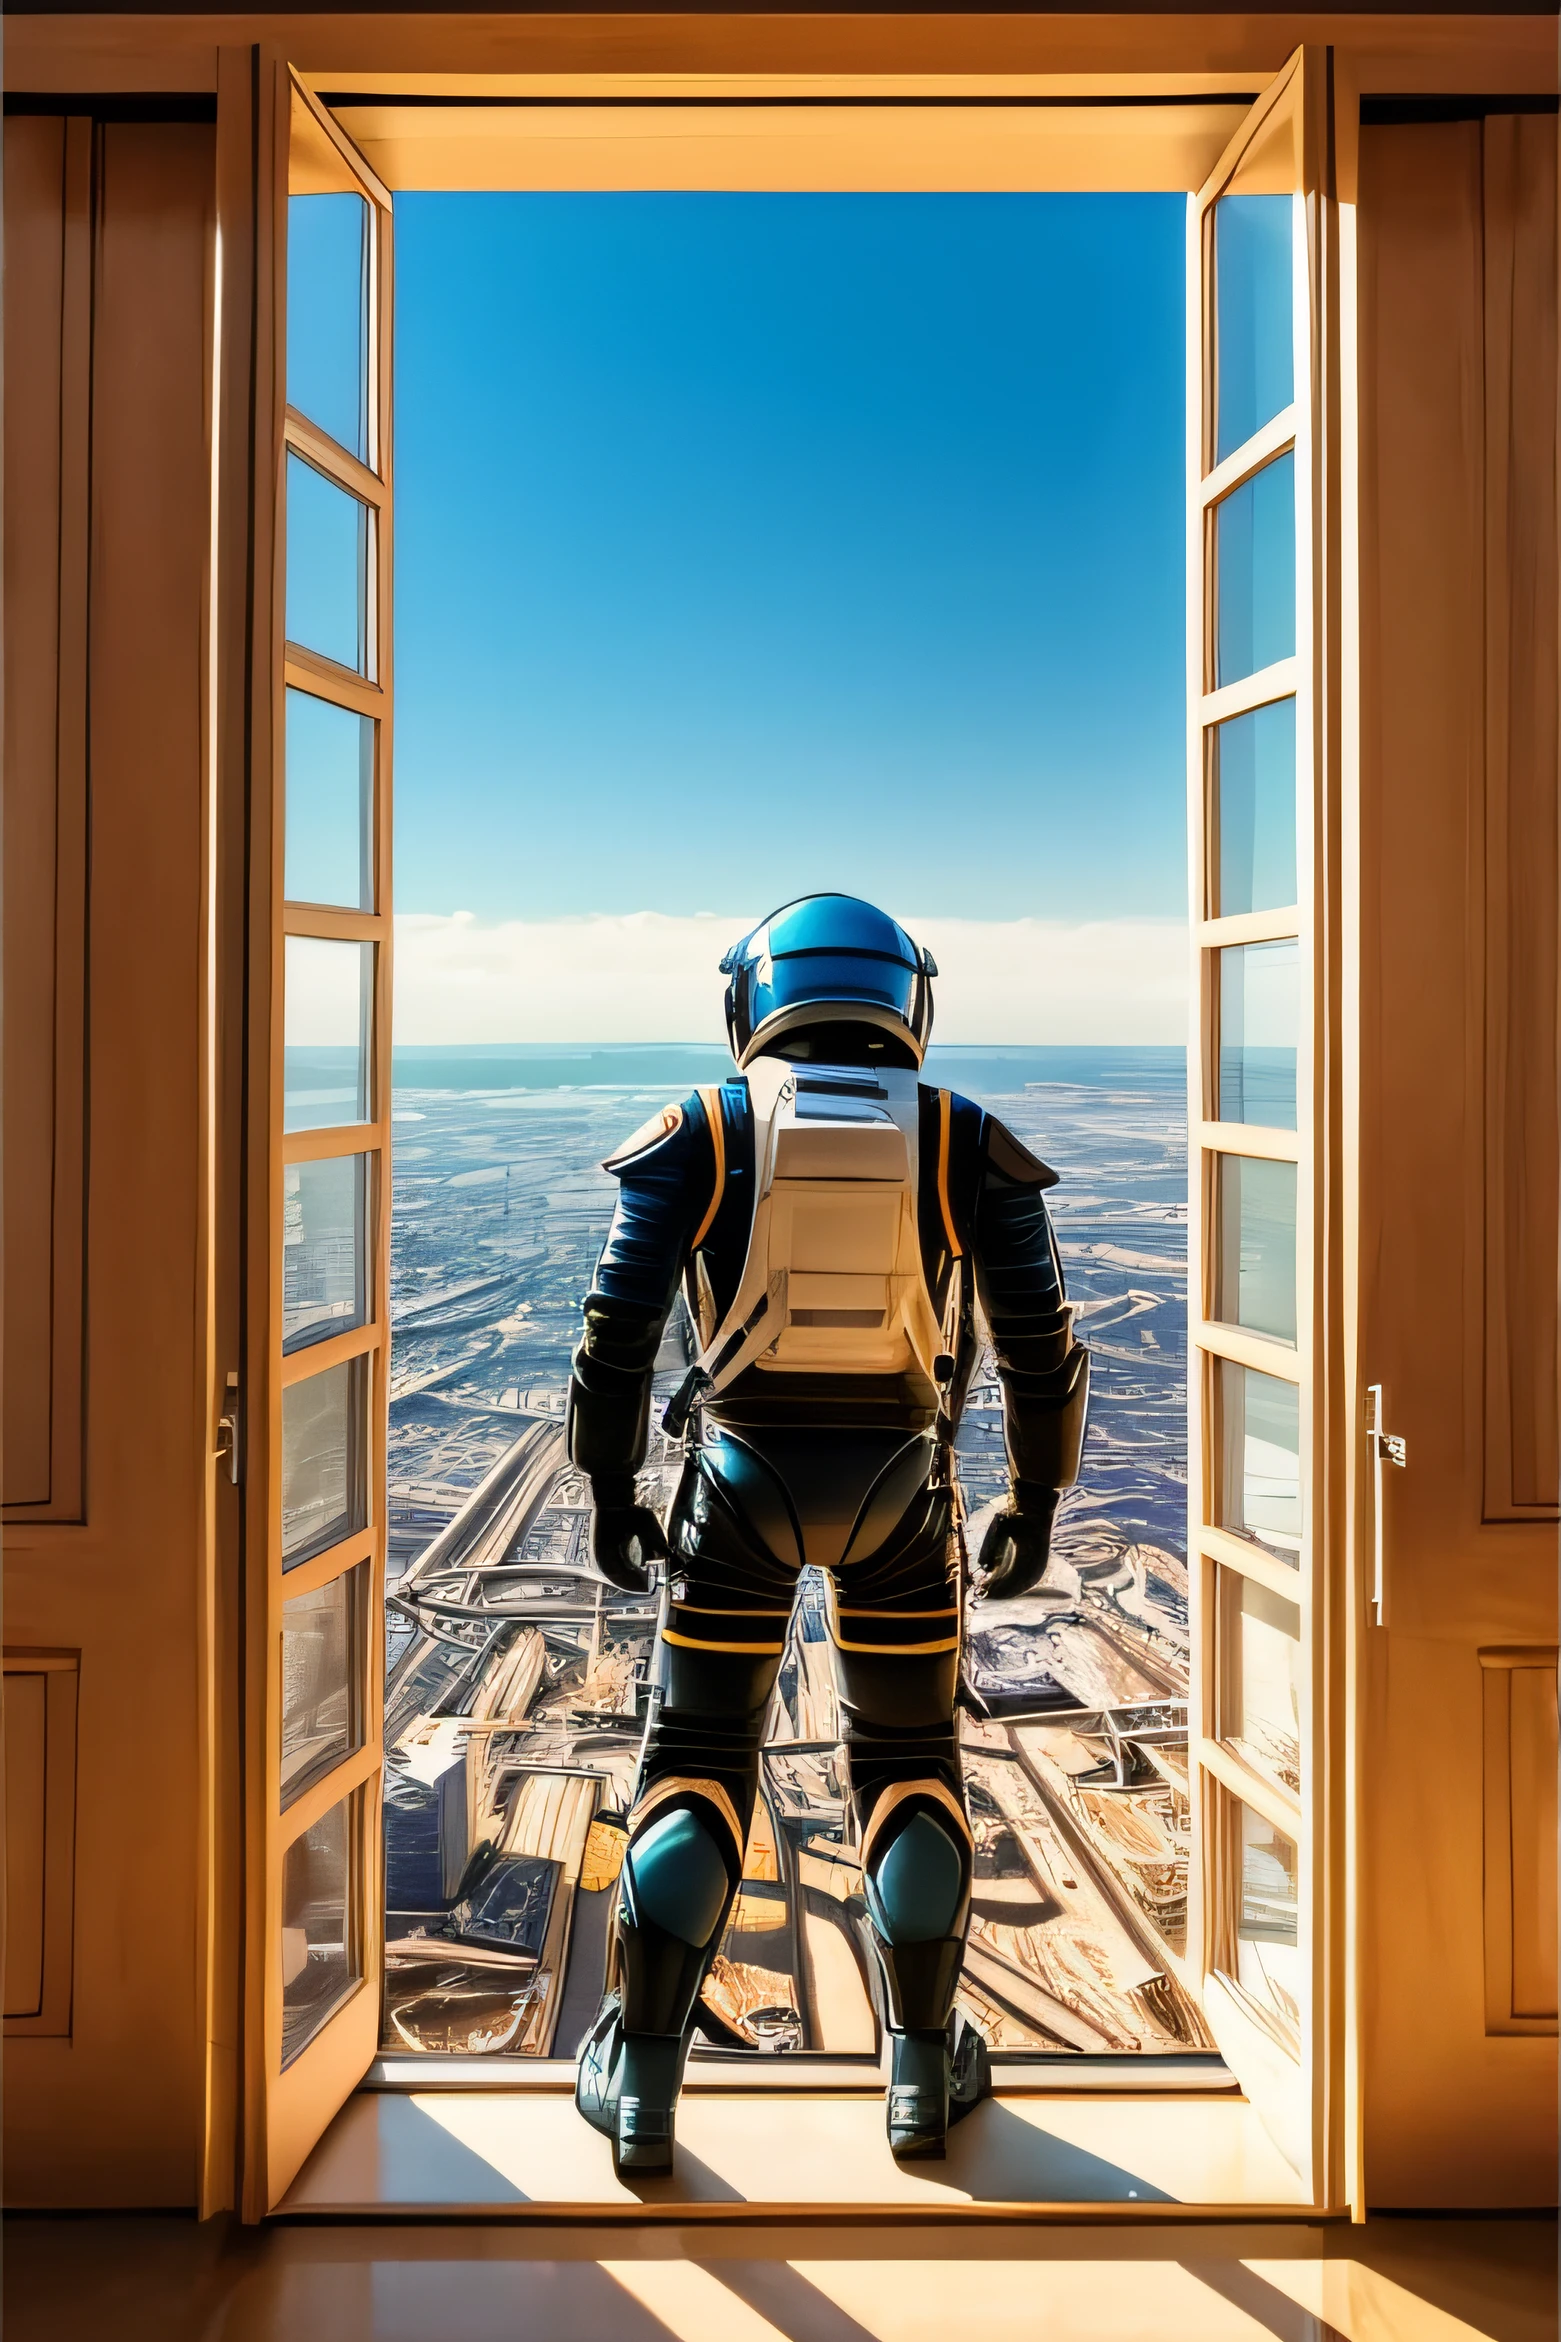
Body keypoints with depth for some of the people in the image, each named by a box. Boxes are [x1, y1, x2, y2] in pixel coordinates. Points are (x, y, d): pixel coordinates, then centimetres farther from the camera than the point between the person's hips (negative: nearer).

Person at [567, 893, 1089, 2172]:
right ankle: (925, 2071, 25)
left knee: (699, 1756, 13)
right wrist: (1036, 1506, 9)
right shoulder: (968, 1147, 0)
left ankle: (643, 2082, 15)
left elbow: (618, 1328, -6)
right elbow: (1041, 1342, -2)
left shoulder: (699, 1136, -1)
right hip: (899, 1491, 1)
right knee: (909, 1757, 17)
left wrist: (611, 1494, 4)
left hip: (741, 1482, 0)